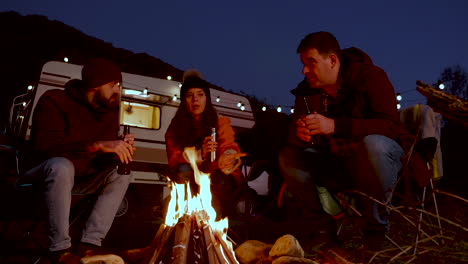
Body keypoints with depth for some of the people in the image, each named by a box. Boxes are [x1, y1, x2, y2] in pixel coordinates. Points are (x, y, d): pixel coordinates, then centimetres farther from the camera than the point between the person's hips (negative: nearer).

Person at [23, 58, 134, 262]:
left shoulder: (109, 111, -1)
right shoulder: (54, 100, -18)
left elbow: (101, 160, -2)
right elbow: (44, 145, -33)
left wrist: (121, 149, -26)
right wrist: (97, 145, -40)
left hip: (78, 178, 6)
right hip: (45, 172, -6)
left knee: (120, 174, -12)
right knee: (62, 166, -37)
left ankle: (89, 244, -18)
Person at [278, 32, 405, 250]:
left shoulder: (370, 77, -15)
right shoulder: (307, 89, 0)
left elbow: (391, 125, -27)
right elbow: (293, 132, -3)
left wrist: (335, 126, -37)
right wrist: (299, 134, -29)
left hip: (375, 162, -4)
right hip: (337, 168, 5)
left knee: (372, 143, -37)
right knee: (288, 156, -15)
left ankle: (375, 228, -16)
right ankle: (322, 230, -6)